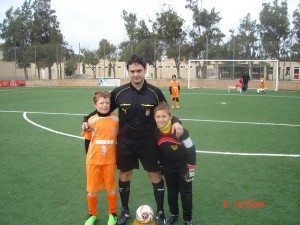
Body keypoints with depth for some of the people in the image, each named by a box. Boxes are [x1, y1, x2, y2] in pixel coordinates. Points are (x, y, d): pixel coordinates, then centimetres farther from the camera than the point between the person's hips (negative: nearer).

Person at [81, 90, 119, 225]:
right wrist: (88, 157, 7)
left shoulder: (116, 119, -3)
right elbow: (88, 140, 7)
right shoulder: (91, 121, -4)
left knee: (110, 188, 11)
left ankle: (112, 214, 32)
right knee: (92, 190, 11)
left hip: (110, 161, 0)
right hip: (93, 161, 0)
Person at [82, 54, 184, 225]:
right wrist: (88, 120, -6)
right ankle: (125, 211, 36)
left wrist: (176, 122, -18)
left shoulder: (155, 92, -8)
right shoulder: (119, 92, -7)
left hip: (148, 142, -1)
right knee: (124, 176, 13)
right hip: (125, 142, 1)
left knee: (156, 176, 6)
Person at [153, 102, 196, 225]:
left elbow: (191, 149, -17)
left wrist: (191, 168, -14)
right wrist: (161, 166, 10)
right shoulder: (155, 133, -13)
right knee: (171, 192, 18)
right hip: (168, 168, 4)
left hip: (183, 167, -4)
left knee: (186, 193, 8)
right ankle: (174, 214, 40)